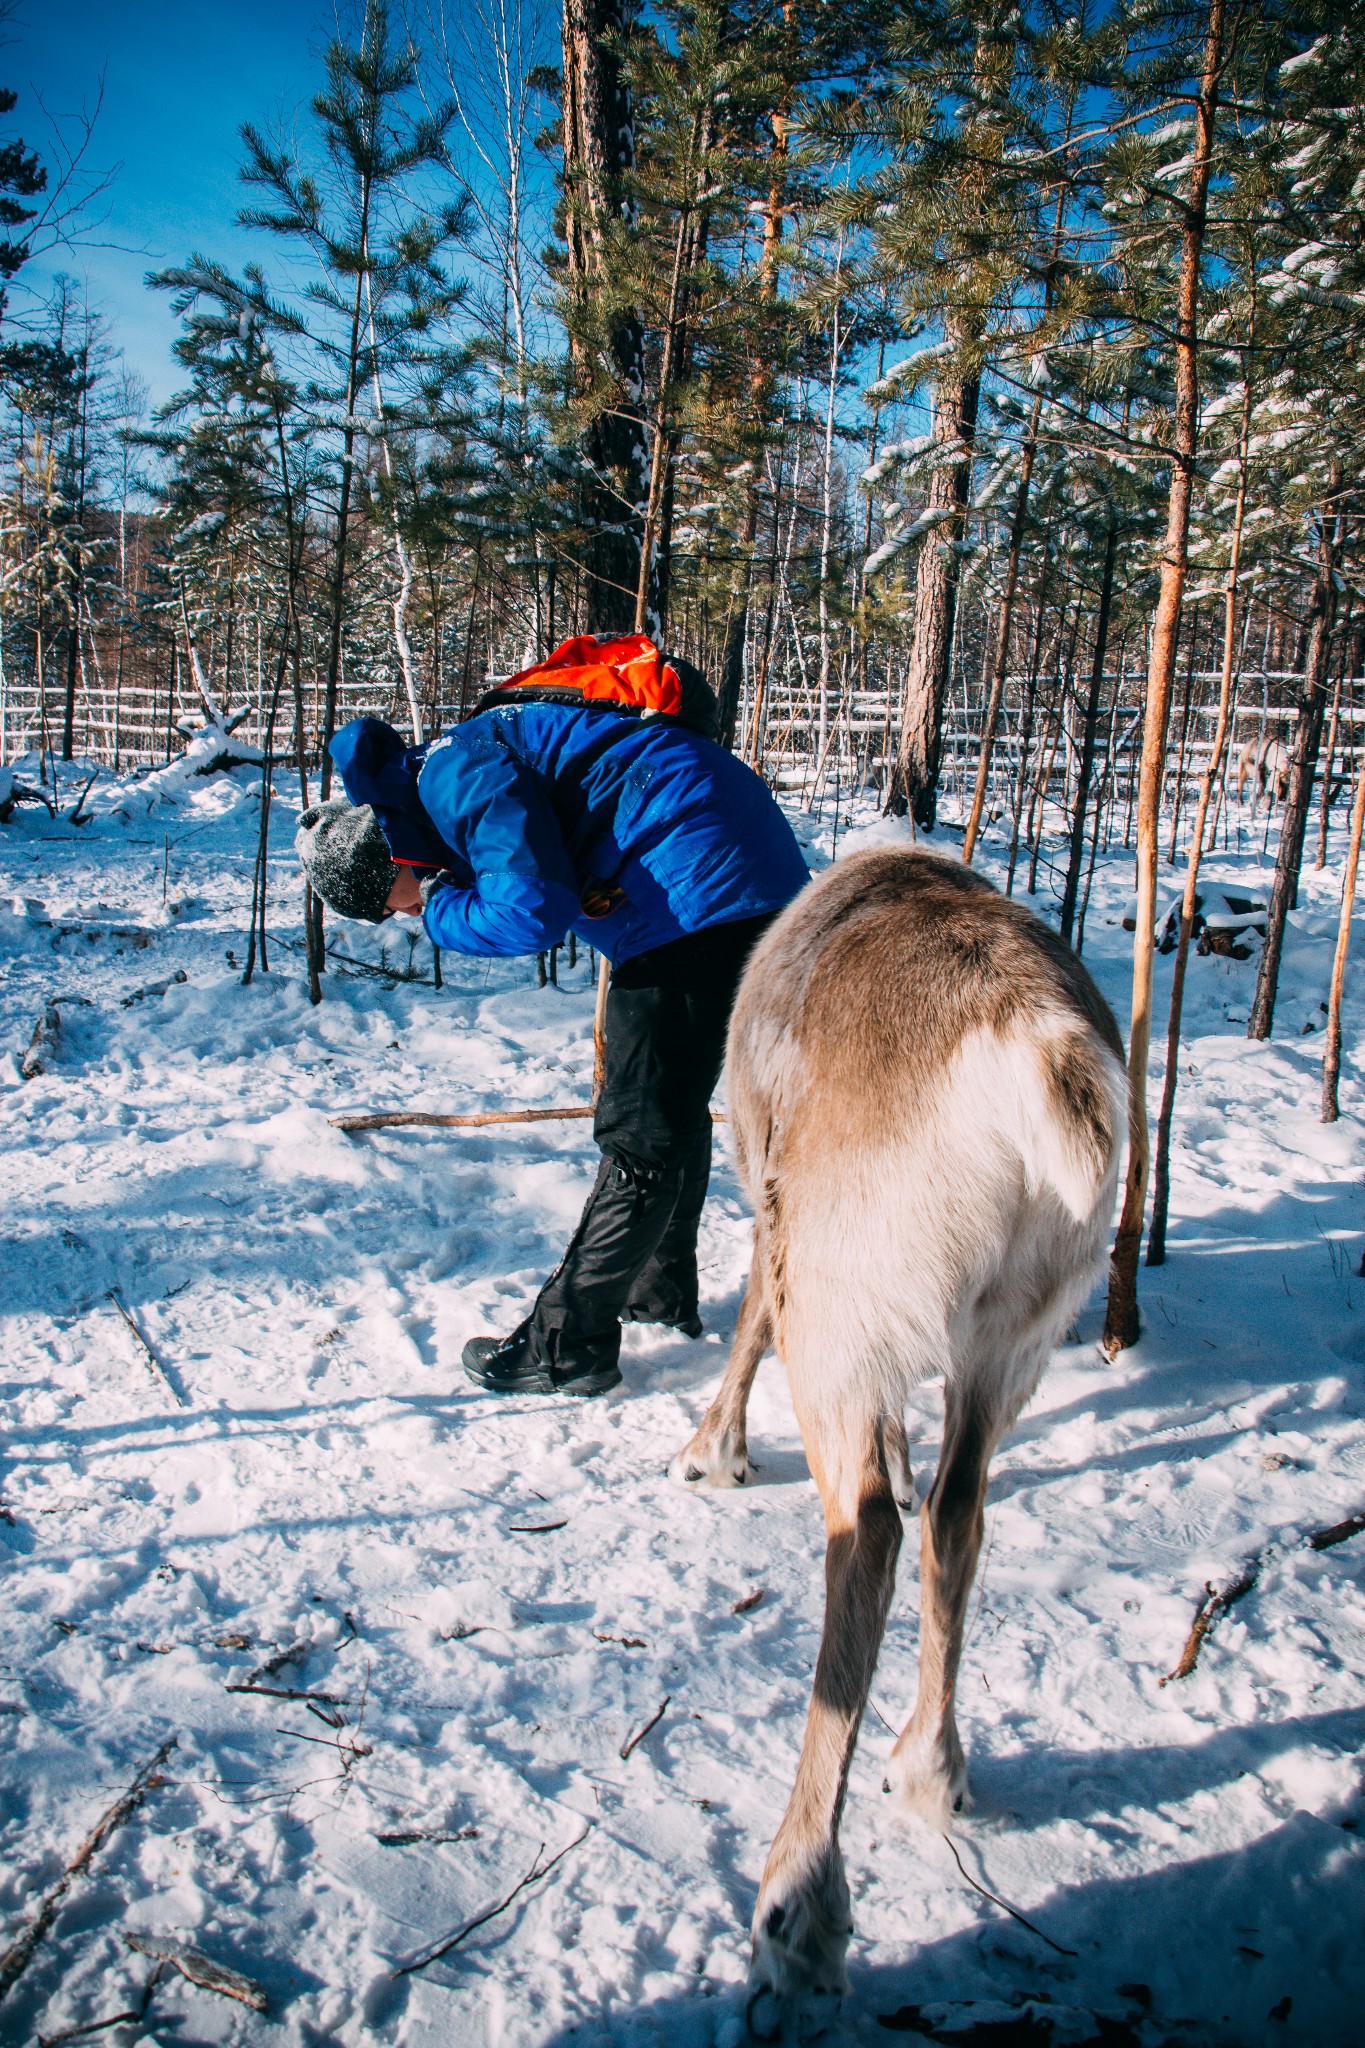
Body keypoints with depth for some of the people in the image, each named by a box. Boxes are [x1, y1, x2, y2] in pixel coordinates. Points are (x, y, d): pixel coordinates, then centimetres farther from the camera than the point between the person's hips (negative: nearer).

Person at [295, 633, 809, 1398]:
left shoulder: (458, 774, -12)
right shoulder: (485, 749, 20)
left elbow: (534, 913, -21)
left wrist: (442, 908, -5)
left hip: (699, 894, -10)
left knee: (643, 1130, -4)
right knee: (674, 1104, 21)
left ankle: (566, 1344, 5)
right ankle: (662, 1287, 35)